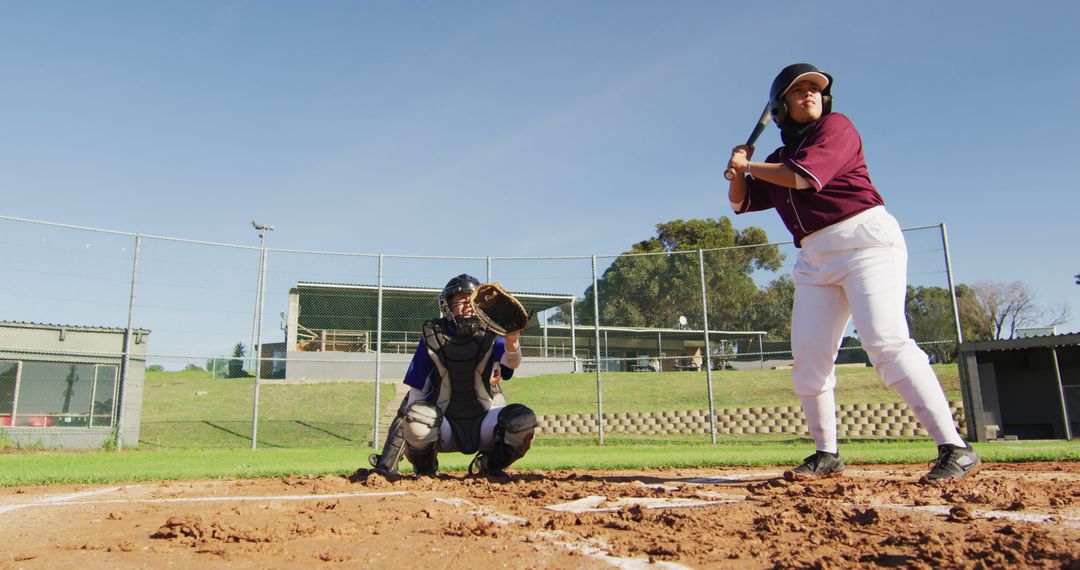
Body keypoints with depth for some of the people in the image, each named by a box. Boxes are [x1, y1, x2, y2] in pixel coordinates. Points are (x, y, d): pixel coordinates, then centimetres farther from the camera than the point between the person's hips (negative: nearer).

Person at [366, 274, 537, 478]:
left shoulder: (490, 337, -2)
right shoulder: (433, 339, -2)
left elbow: (511, 363, -23)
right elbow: (416, 393, -1)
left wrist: (512, 344, -47)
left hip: (484, 423, 1)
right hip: (445, 426, -1)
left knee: (524, 419, -26)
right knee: (417, 414, -33)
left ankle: (489, 464, 4)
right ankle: (424, 468, 0)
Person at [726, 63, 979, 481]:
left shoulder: (836, 126, 1)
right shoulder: (779, 160, 20)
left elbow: (802, 178, -14)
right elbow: (741, 201, 25)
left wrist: (749, 165, 0)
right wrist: (739, 170, 5)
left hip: (866, 238, -7)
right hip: (815, 258, 7)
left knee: (886, 343, -21)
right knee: (808, 358, 1)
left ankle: (955, 448, -17)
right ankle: (827, 454, 14)